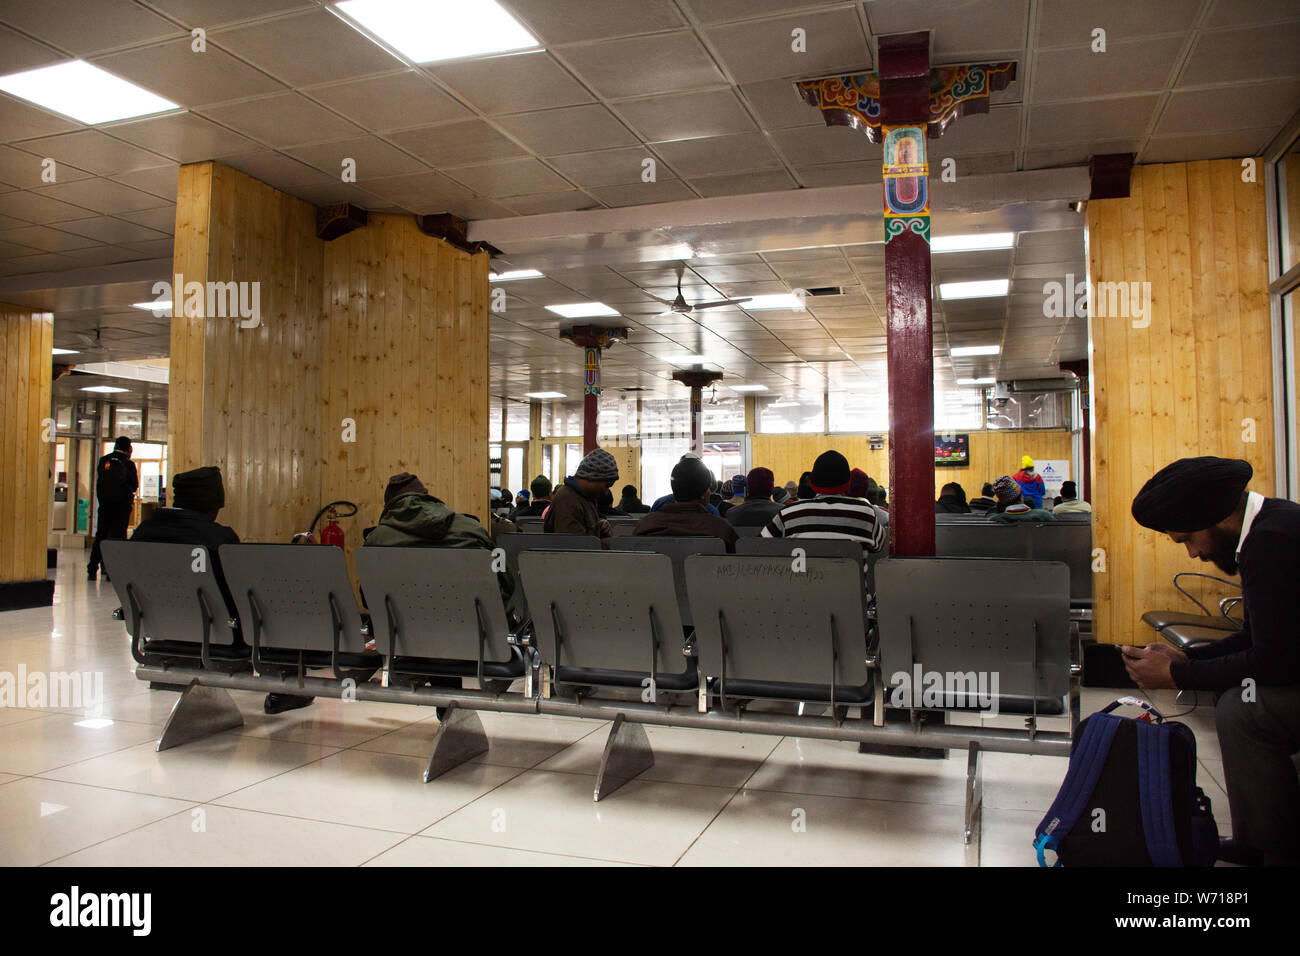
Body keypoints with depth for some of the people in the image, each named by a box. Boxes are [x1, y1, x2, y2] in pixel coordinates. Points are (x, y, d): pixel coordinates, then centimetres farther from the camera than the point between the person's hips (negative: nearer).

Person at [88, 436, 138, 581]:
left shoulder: (103, 461, 2)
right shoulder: (128, 464, -8)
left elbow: (98, 481, 8)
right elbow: (134, 485, -3)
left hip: (104, 504, 3)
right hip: (122, 505, -3)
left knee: (100, 536, 11)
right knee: (118, 537, 2)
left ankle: (92, 570, 10)